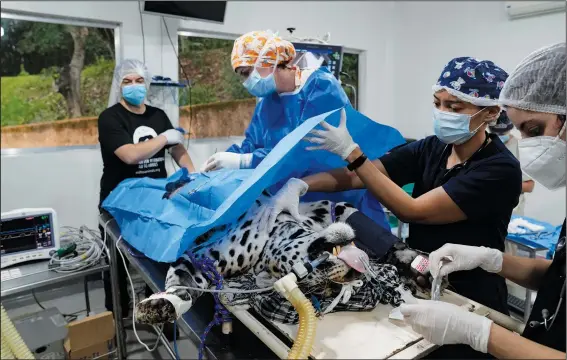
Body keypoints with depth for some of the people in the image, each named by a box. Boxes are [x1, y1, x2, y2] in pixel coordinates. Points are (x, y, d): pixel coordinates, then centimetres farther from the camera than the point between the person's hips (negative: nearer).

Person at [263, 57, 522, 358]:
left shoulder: (501, 169, -22)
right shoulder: (431, 149, -5)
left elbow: (412, 211, -27)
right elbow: (354, 176, -11)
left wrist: (350, 151, -30)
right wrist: (299, 185, -27)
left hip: (470, 304, -5)